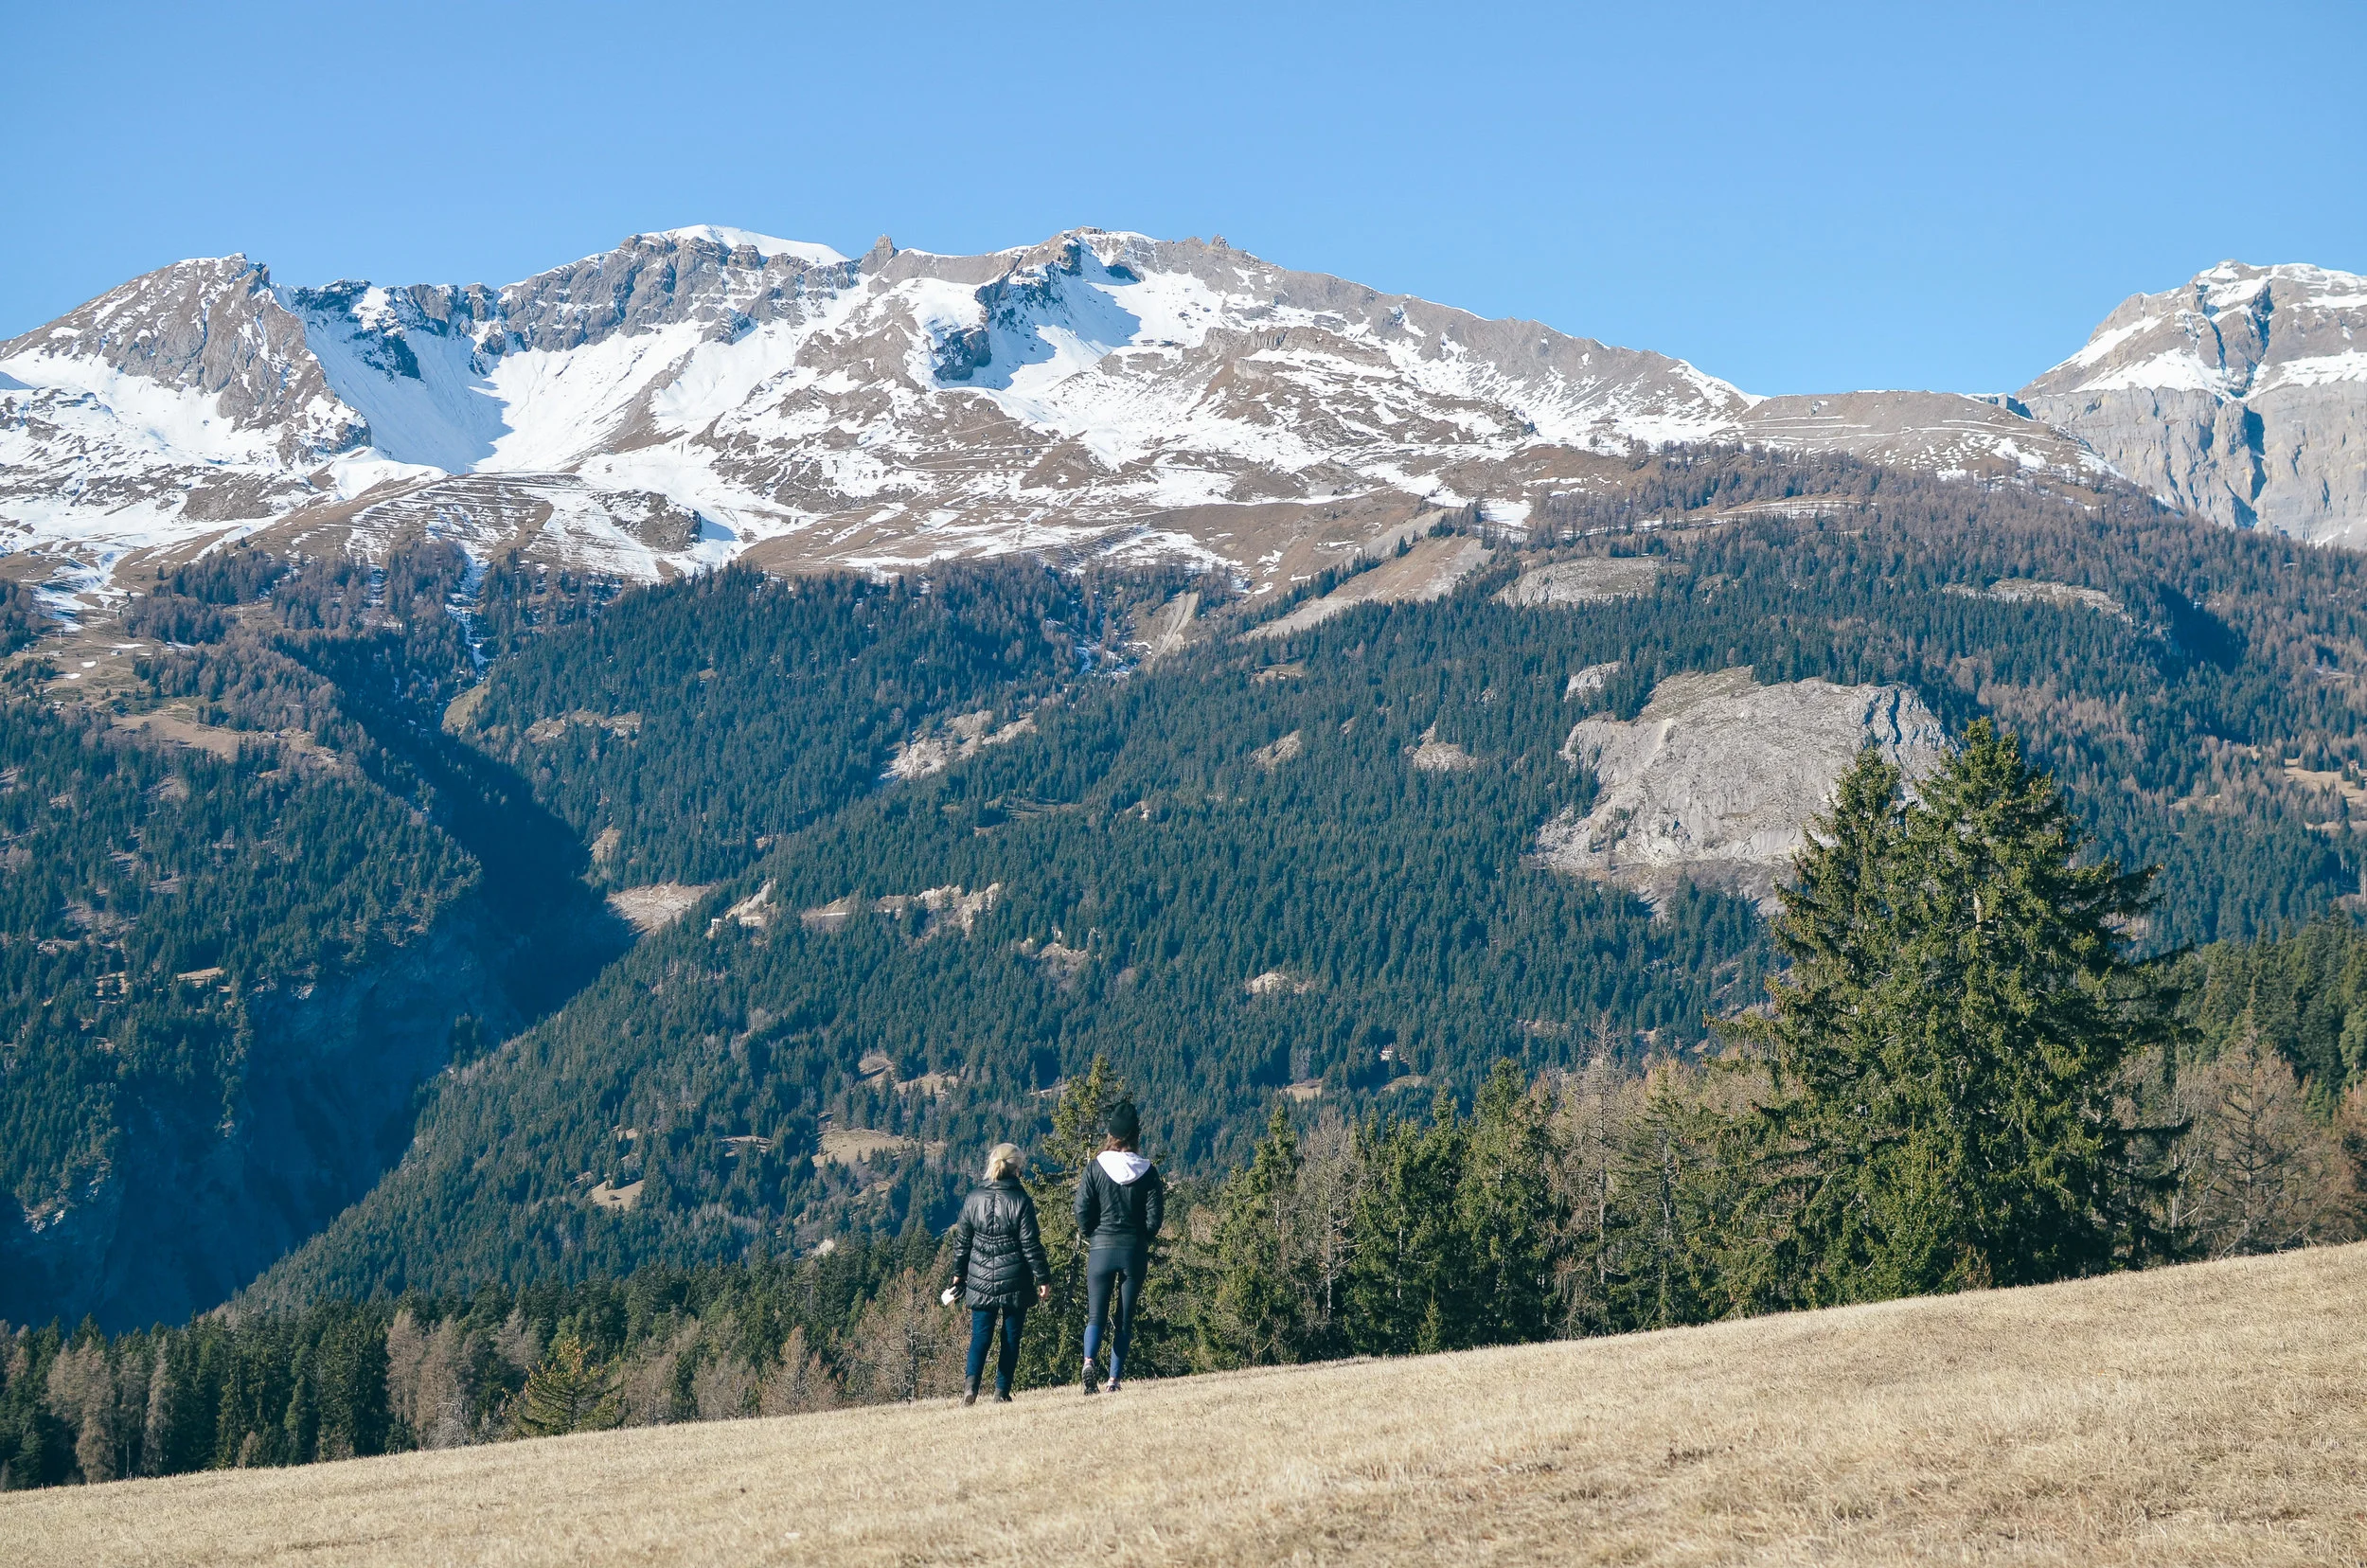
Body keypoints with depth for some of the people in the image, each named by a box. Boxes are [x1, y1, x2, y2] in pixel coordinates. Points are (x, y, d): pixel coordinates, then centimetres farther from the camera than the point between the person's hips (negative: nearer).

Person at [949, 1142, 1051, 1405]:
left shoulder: (973, 1199, 0)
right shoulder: (1021, 1201, -10)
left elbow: (962, 1241, 7)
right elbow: (1031, 1245, -9)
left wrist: (958, 1272, 18)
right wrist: (1043, 1277, -2)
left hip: (981, 1280, 2)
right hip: (1015, 1282, -2)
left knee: (980, 1334, 6)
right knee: (1011, 1336, 9)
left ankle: (971, 1382, -15)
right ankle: (1002, 1391, 8)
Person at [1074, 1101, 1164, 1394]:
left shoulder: (1095, 1168, -5)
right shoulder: (1148, 1172, -3)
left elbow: (1082, 1211, -6)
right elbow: (1155, 1216, -3)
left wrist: (1093, 1236, 11)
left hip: (1101, 1249, -1)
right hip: (1135, 1253, 1)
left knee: (1096, 1315, 4)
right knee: (1125, 1319, 9)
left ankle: (1088, 1362, -22)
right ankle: (1114, 1379, 4)